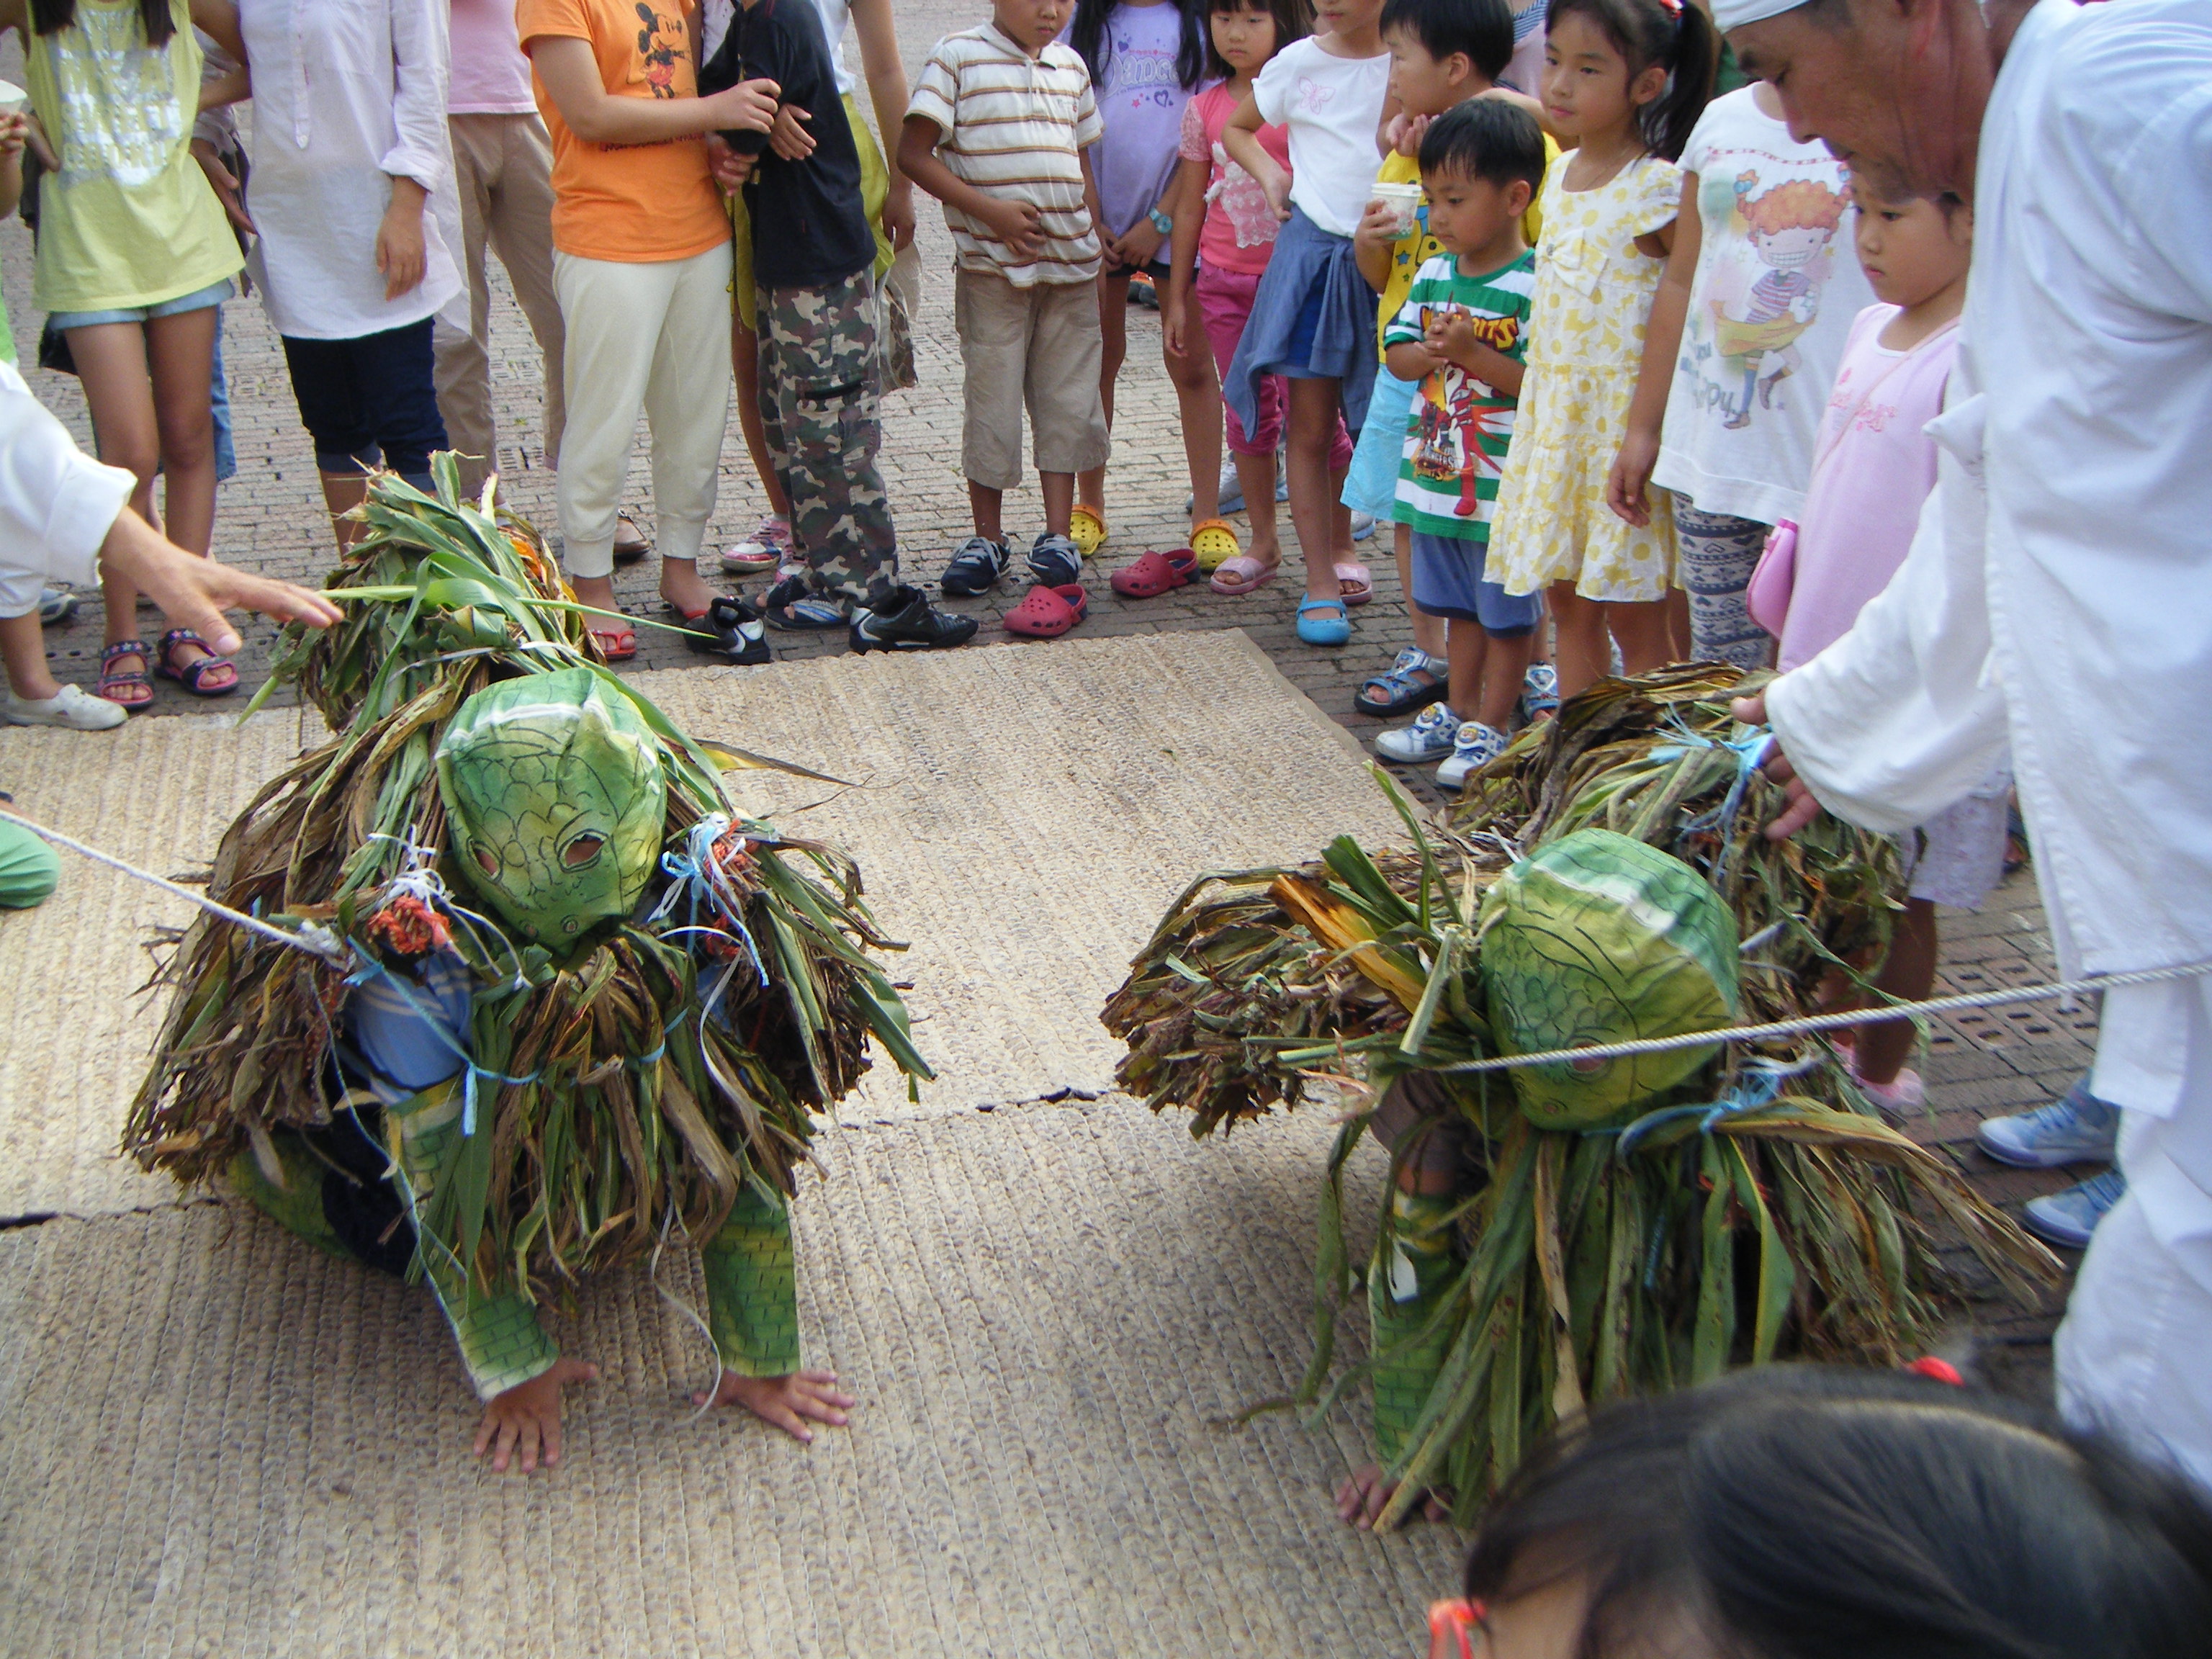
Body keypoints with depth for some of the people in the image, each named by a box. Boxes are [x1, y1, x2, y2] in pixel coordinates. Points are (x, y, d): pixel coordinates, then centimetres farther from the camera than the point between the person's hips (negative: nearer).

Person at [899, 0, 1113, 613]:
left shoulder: (1071, 66, 12)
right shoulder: (957, 57, -4)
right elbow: (914, 154, -10)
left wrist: (1095, 248, 14)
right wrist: (991, 210, -17)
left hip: (1071, 266, 5)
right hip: (991, 267, -4)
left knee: (1067, 400, 5)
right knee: (991, 400, 2)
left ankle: (1058, 535, 13)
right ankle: (987, 539, 14)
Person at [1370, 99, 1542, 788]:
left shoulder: (1535, 286, -17)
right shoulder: (1433, 274, 5)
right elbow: (1398, 352, 7)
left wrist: (1474, 354, -27)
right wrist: (1432, 353, -13)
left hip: (1505, 490, -7)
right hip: (1435, 477, 7)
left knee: (1506, 614, 7)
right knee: (1458, 605, 21)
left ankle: (1492, 729, 19)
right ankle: (1457, 712, 35)